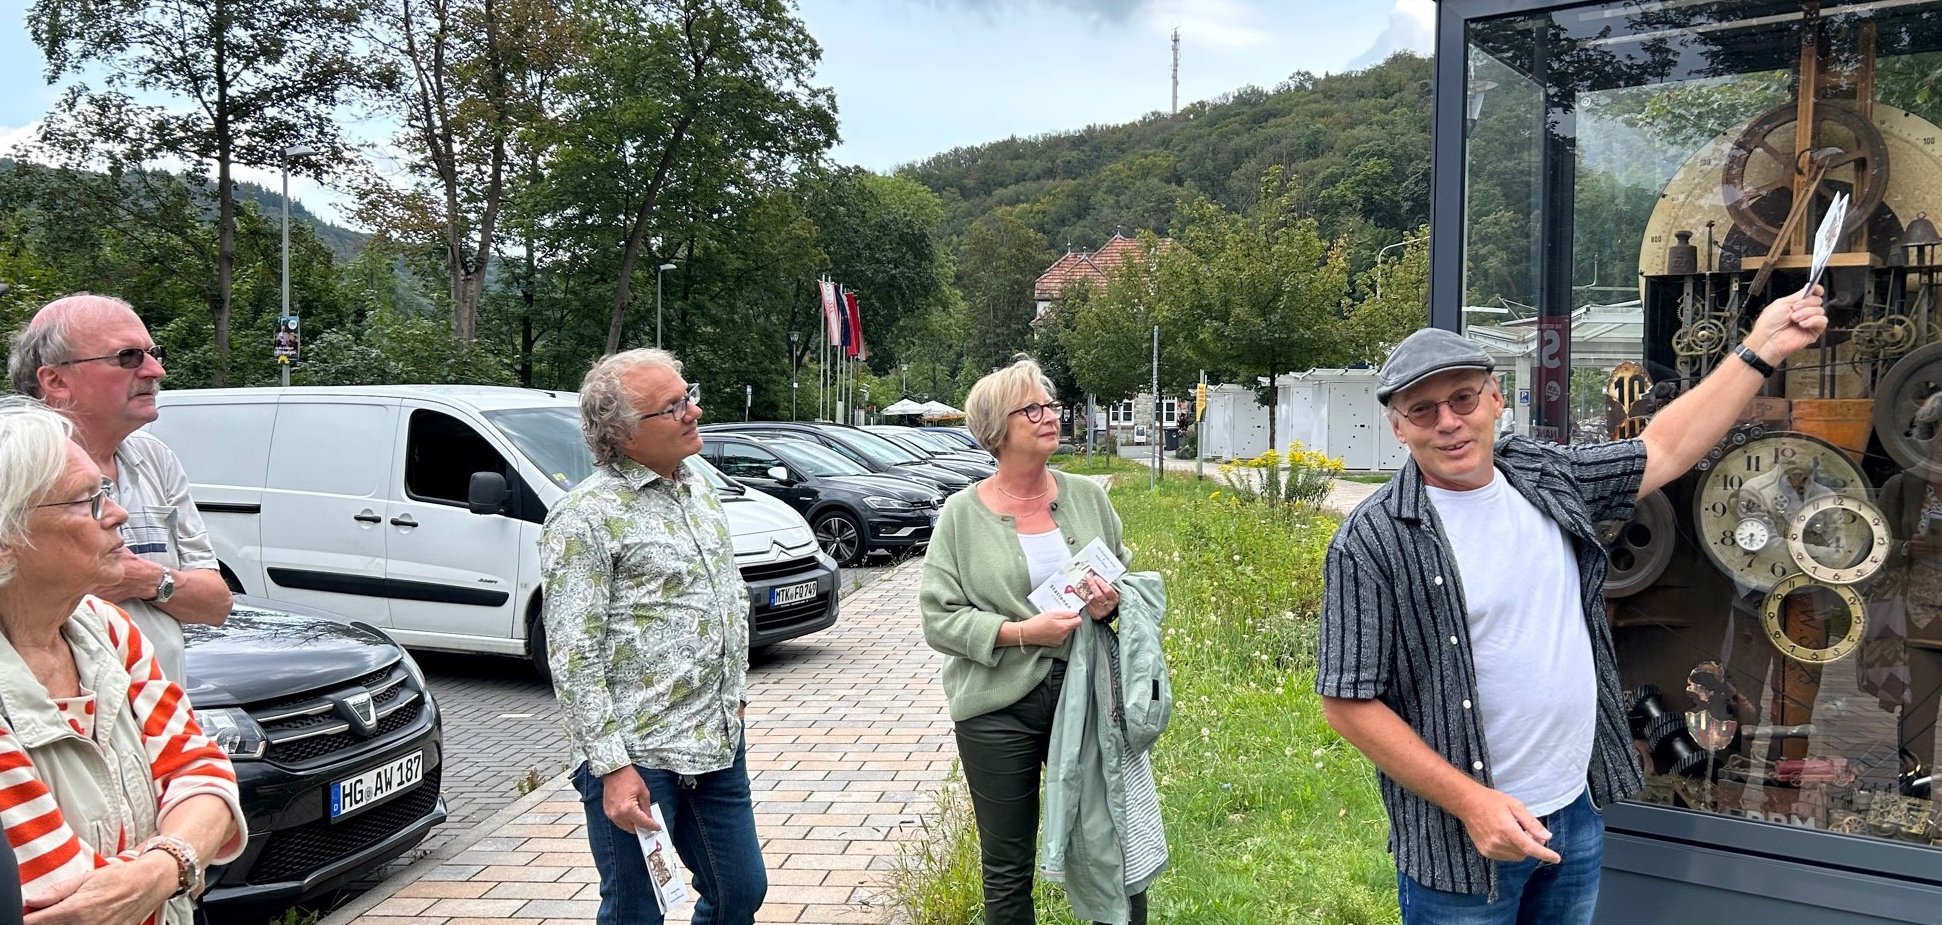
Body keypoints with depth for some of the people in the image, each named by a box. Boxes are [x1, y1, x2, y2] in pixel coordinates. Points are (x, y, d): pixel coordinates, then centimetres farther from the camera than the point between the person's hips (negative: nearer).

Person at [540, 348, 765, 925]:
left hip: (718, 744, 7)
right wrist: (612, 767, -18)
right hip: (638, 758, -7)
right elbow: (573, 658, -16)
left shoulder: (701, 494, 10)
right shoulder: (585, 518, -14)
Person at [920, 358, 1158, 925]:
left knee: (1112, 847, 7)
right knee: (1007, 871, 11)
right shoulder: (962, 514, -4)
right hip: (997, 709, -2)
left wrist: (1111, 602, -9)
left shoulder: (1087, 496, 4)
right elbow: (940, 618, -7)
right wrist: (1021, 632, -19)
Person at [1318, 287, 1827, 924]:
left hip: (1578, 811, 6)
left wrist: (1763, 347, 14)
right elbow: (1349, 703, -17)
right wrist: (1470, 801, -19)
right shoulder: (1373, 543, -18)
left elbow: (1665, 450, 16)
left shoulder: (1549, 476, 2)